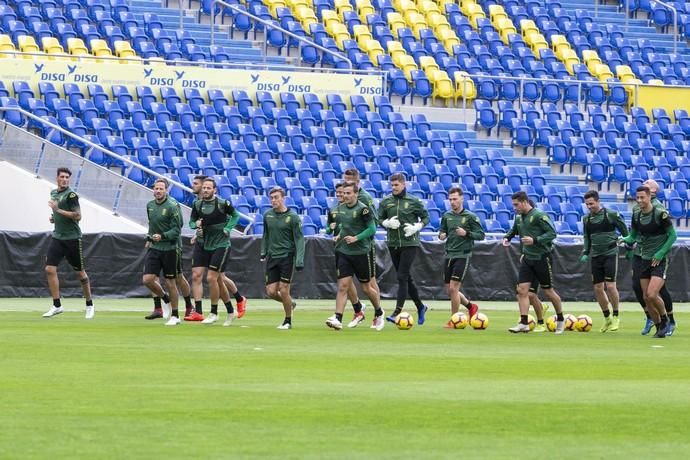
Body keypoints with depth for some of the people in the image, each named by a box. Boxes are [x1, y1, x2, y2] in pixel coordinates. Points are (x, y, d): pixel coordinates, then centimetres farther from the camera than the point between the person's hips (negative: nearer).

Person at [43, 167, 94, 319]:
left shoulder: (71, 195, -12)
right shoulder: (54, 193, 12)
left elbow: (77, 216, -20)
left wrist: (58, 210, -22)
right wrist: (53, 217, 8)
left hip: (72, 238, -6)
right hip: (57, 237, 6)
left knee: (80, 272, 4)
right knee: (50, 269, -7)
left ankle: (89, 305, 18)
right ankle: (57, 306, -2)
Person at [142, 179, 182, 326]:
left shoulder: (172, 206, -11)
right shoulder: (150, 205, 9)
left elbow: (176, 229, -14)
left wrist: (162, 236, -26)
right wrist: (149, 238, 15)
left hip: (169, 248, -5)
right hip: (154, 248, 5)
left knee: (170, 282, 2)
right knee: (147, 280, -6)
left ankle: (175, 316, 14)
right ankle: (166, 299, 22)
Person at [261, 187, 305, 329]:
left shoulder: (292, 217, -9)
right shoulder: (267, 215, 6)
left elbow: (299, 239, -9)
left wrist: (299, 260, -16)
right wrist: (263, 252, 16)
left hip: (287, 257, -5)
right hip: (272, 257, 5)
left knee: (284, 291, -6)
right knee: (271, 291, 0)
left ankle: (288, 321, 11)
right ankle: (290, 304, 29)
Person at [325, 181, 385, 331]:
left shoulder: (362, 209, -12)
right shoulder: (340, 208, 7)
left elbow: (372, 229, -13)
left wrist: (356, 238, -19)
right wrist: (339, 235, 6)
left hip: (361, 252, -4)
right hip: (344, 252, 4)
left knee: (367, 288, 7)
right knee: (343, 286, -7)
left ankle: (379, 313, 31)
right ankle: (338, 319, -13)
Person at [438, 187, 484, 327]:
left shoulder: (470, 217, -6)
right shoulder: (447, 216, 8)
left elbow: (481, 235, -5)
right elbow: (442, 231, 19)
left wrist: (466, 233, -20)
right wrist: (441, 235, -4)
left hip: (463, 256, -6)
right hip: (449, 255, 6)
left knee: (453, 288, -11)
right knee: (449, 290, 9)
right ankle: (471, 307, 33)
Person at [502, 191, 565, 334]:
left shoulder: (539, 216, -15)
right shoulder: (519, 218, 7)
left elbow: (552, 233, -18)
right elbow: (514, 231, 26)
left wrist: (535, 240, -28)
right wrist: (507, 238, 5)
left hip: (542, 258, -6)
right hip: (527, 258, 6)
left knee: (548, 291, 5)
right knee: (522, 290, -7)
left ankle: (560, 320, 24)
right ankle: (524, 324, -7)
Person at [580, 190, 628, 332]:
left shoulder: (611, 215, -8)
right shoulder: (586, 219, 7)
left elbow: (624, 231, 2)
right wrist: (585, 253, 7)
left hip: (610, 254, -5)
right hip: (595, 256, 5)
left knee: (610, 286, -13)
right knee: (598, 288, 3)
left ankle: (616, 317, 2)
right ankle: (607, 318, 18)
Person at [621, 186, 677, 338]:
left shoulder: (660, 214, -15)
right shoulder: (636, 215, 3)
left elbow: (672, 235, -10)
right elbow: (633, 236, 13)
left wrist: (660, 254, -15)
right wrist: (624, 240, -9)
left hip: (659, 260, -6)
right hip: (643, 259, 6)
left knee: (652, 295, -19)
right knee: (646, 297, 4)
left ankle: (665, 319, 8)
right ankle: (659, 328, 21)